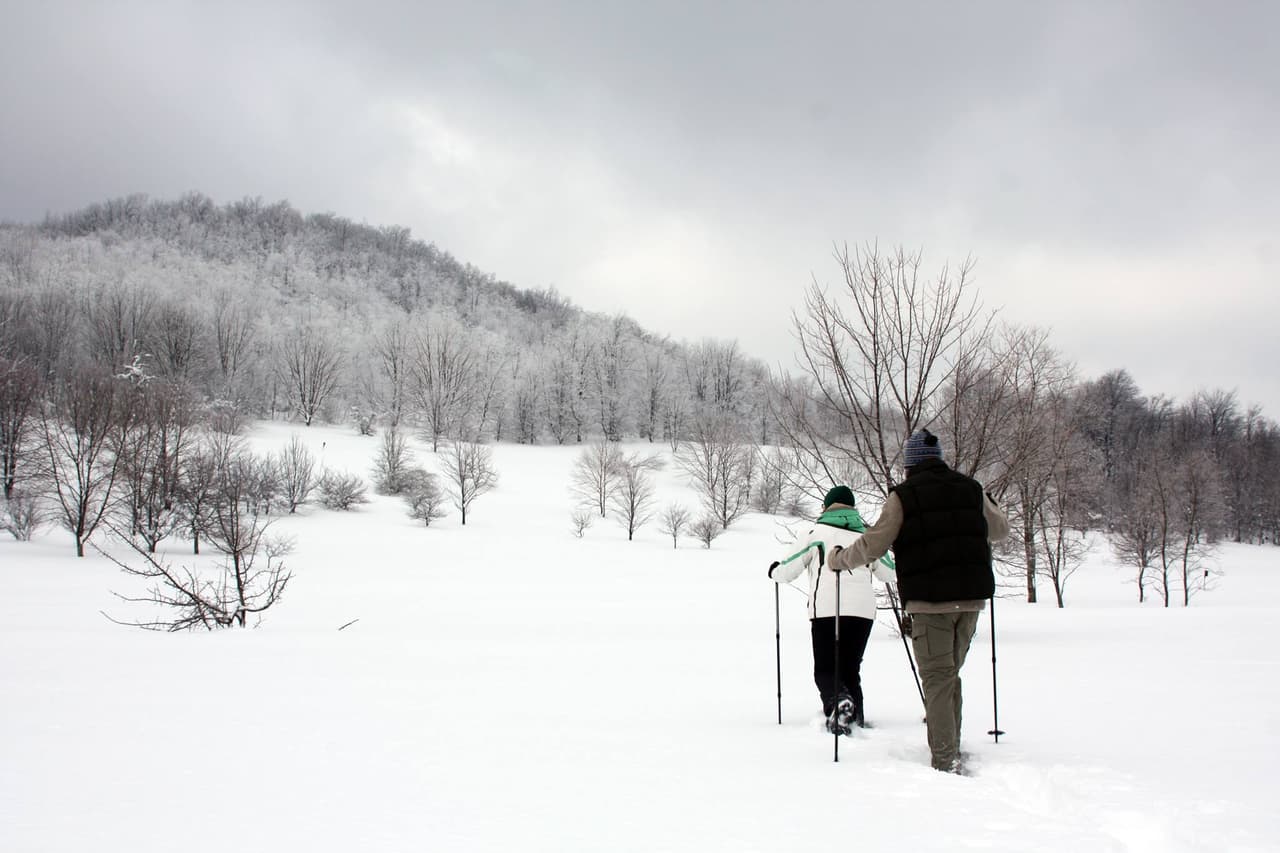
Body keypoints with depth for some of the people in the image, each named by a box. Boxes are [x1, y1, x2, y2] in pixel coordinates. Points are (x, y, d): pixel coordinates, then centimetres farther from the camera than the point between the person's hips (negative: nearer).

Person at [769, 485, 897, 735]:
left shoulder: (816, 533, 6)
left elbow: (786, 571, 5)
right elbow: (890, 573, 26)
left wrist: (775, 571, 28)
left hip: (827, 610, -4)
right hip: (864, 610, 4)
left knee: (825, 670, 2)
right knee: (851, 668, 16)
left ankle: (838, 700, -27)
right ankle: (857, 719, 6)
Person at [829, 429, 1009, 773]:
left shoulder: (903, 495, -6)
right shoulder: (971, 489, 9)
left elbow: (872, 545, -5)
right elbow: (1000, 530, 24)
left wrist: (839, 558, 12)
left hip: (929, 601, -5)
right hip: (971, 596, 5)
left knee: (937, 678, -2)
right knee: (951, 674, 18)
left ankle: (946, 760, -8)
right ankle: (951, 748, 23)